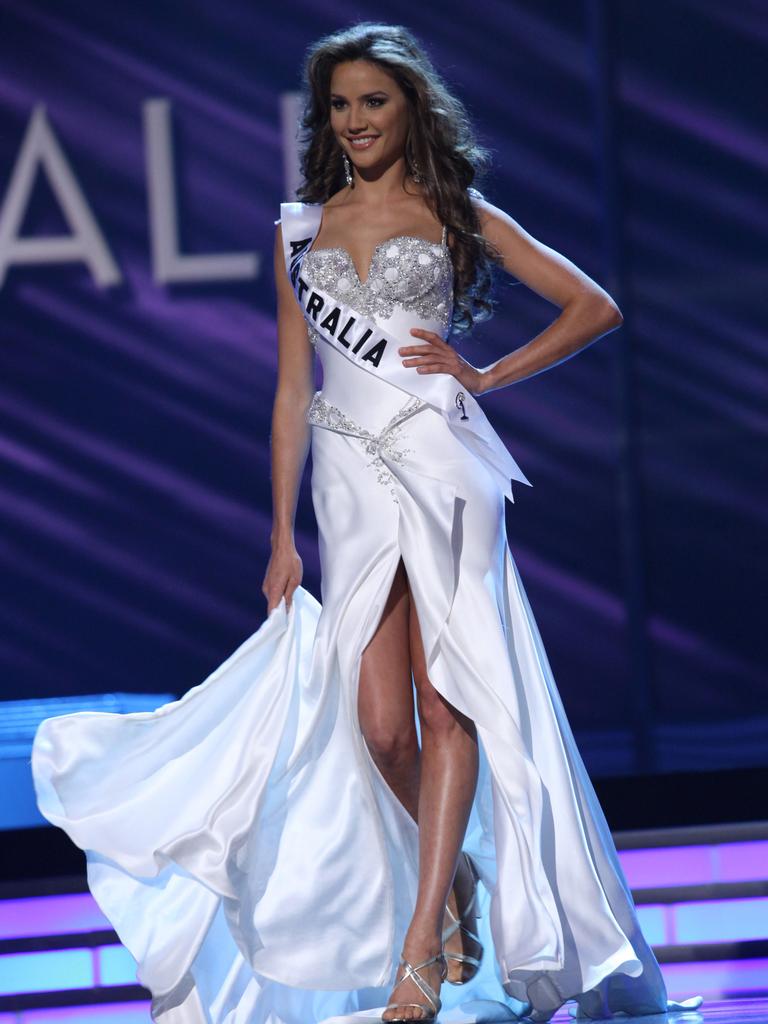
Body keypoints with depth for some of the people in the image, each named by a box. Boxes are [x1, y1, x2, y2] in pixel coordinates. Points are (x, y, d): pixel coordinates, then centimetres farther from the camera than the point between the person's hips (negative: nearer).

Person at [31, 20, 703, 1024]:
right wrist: (283, 535, 10)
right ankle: (454, 875, 21)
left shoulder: (455, 215, 8)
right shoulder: (300, 231, 15)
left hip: (441, 464, -3)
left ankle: (421, 943, -10)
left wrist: (485, 375, 1)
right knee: (380, 726, -6)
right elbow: (293, 393, 15)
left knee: (445, 702, -9)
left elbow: (594, 307, 8)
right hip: (351, 486, 3)